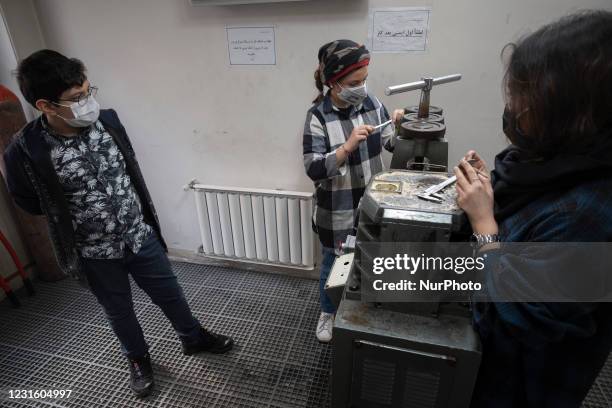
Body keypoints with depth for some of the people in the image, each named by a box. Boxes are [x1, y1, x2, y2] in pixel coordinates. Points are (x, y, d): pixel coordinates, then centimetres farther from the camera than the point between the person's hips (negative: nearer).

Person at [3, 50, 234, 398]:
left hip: (142, 236, 3)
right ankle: (139, 359, 48)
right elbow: (28, 201, -2)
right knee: (120, 312, 20)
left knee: (170, 294, 19)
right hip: (96, 254, -2)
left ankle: (194, 338, 45)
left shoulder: (107, 120, -11)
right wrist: (70, 212, 3)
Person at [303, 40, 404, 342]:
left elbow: (393, 145, 4)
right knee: (333, 263, 17)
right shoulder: (318, 115, -16)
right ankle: (328, 313, 44)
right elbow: (313, 170, -22)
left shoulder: (372, 103, -5)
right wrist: (348, 146, -34)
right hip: (337, 210, -3)